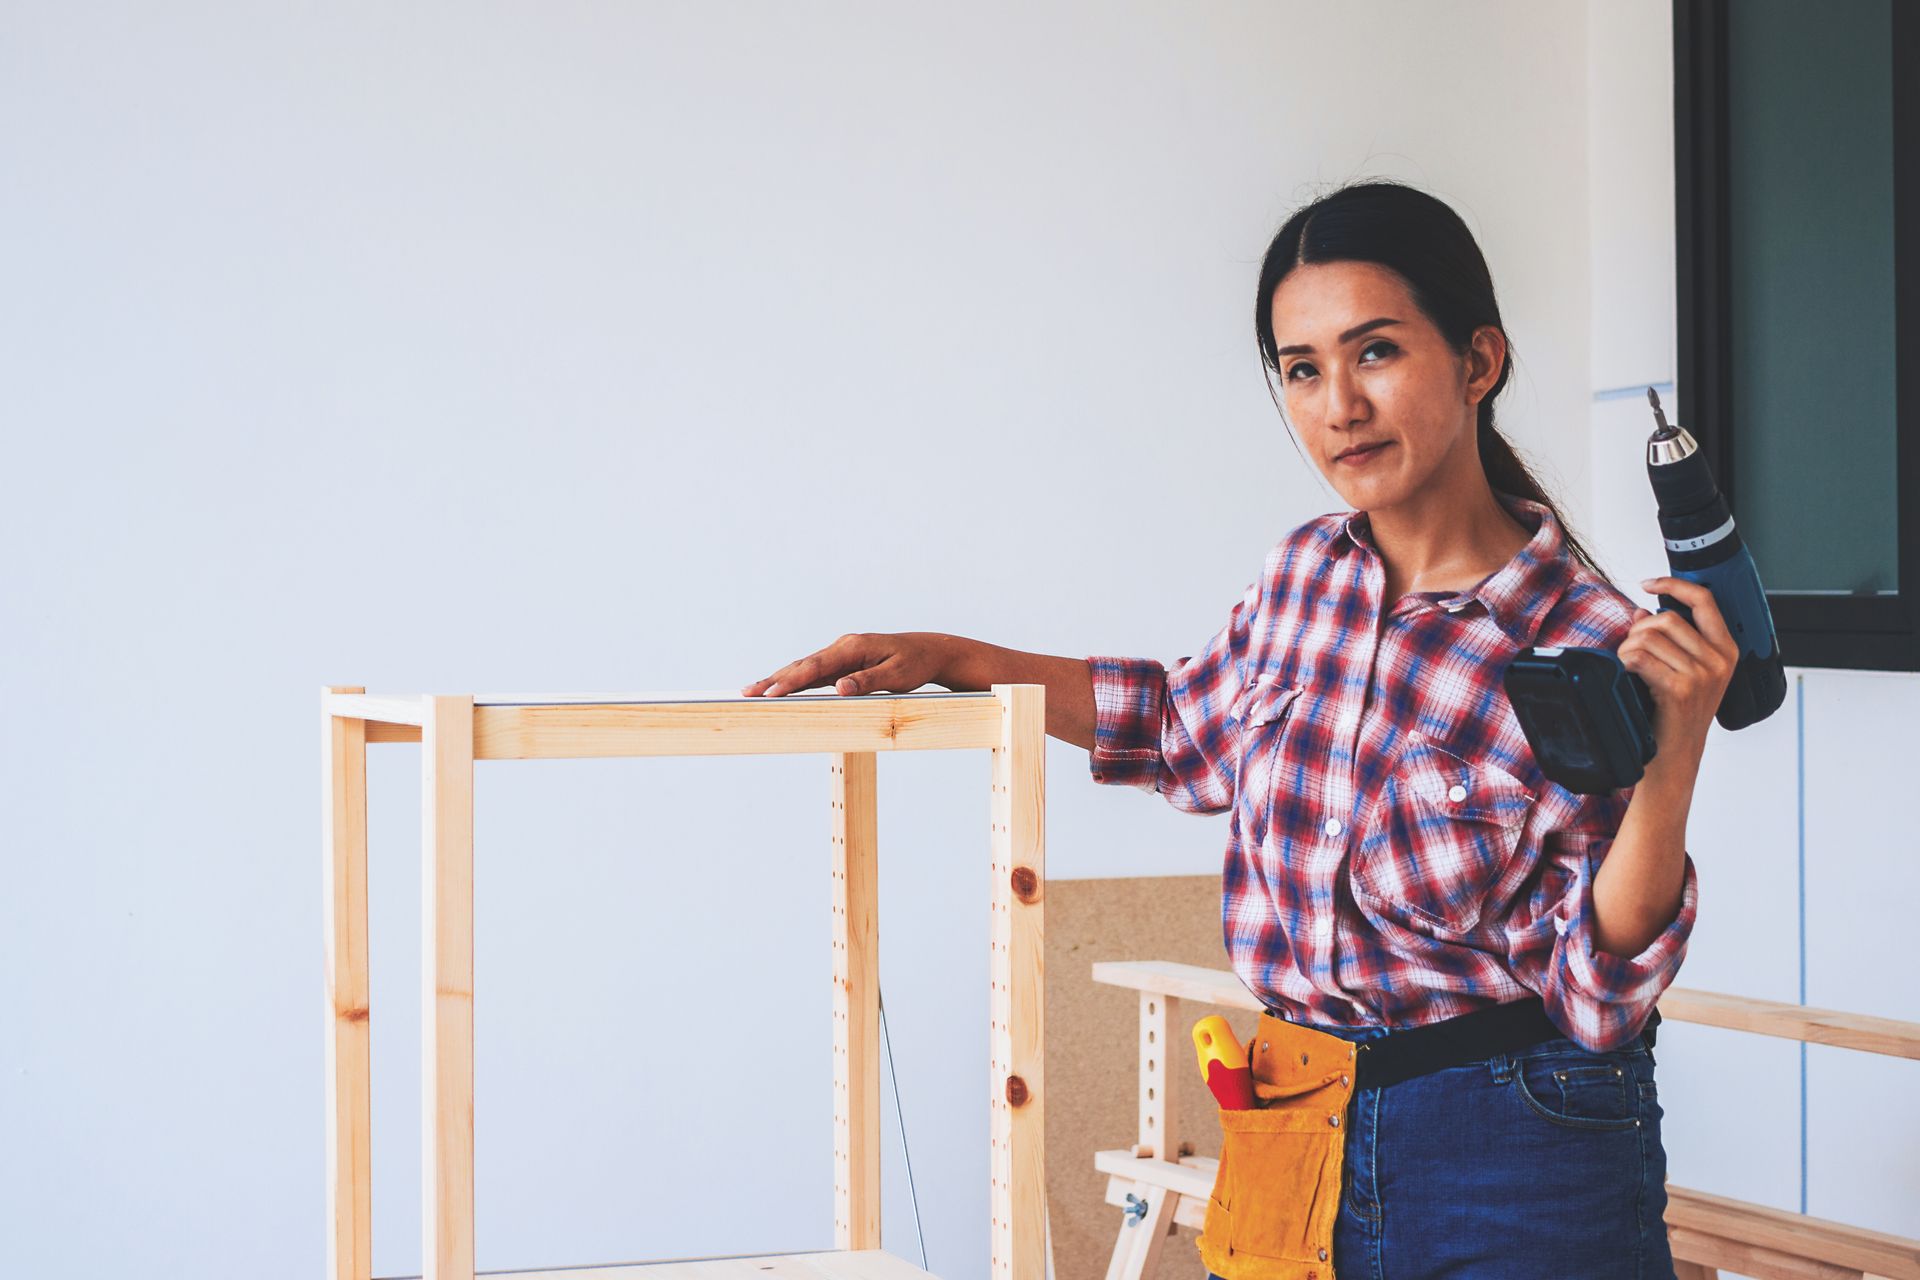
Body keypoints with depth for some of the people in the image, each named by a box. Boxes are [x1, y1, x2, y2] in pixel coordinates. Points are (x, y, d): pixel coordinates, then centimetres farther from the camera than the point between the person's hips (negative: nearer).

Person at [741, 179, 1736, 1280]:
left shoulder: (1591, 650, -16)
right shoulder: (1306, 573, 0)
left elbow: (1597, 996, -14)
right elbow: (1197, 731, 22)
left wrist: (1674, 757, -26)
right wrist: (946, 658, 16)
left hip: (1516, 1171, -5)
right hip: (1293, 1149, 5)